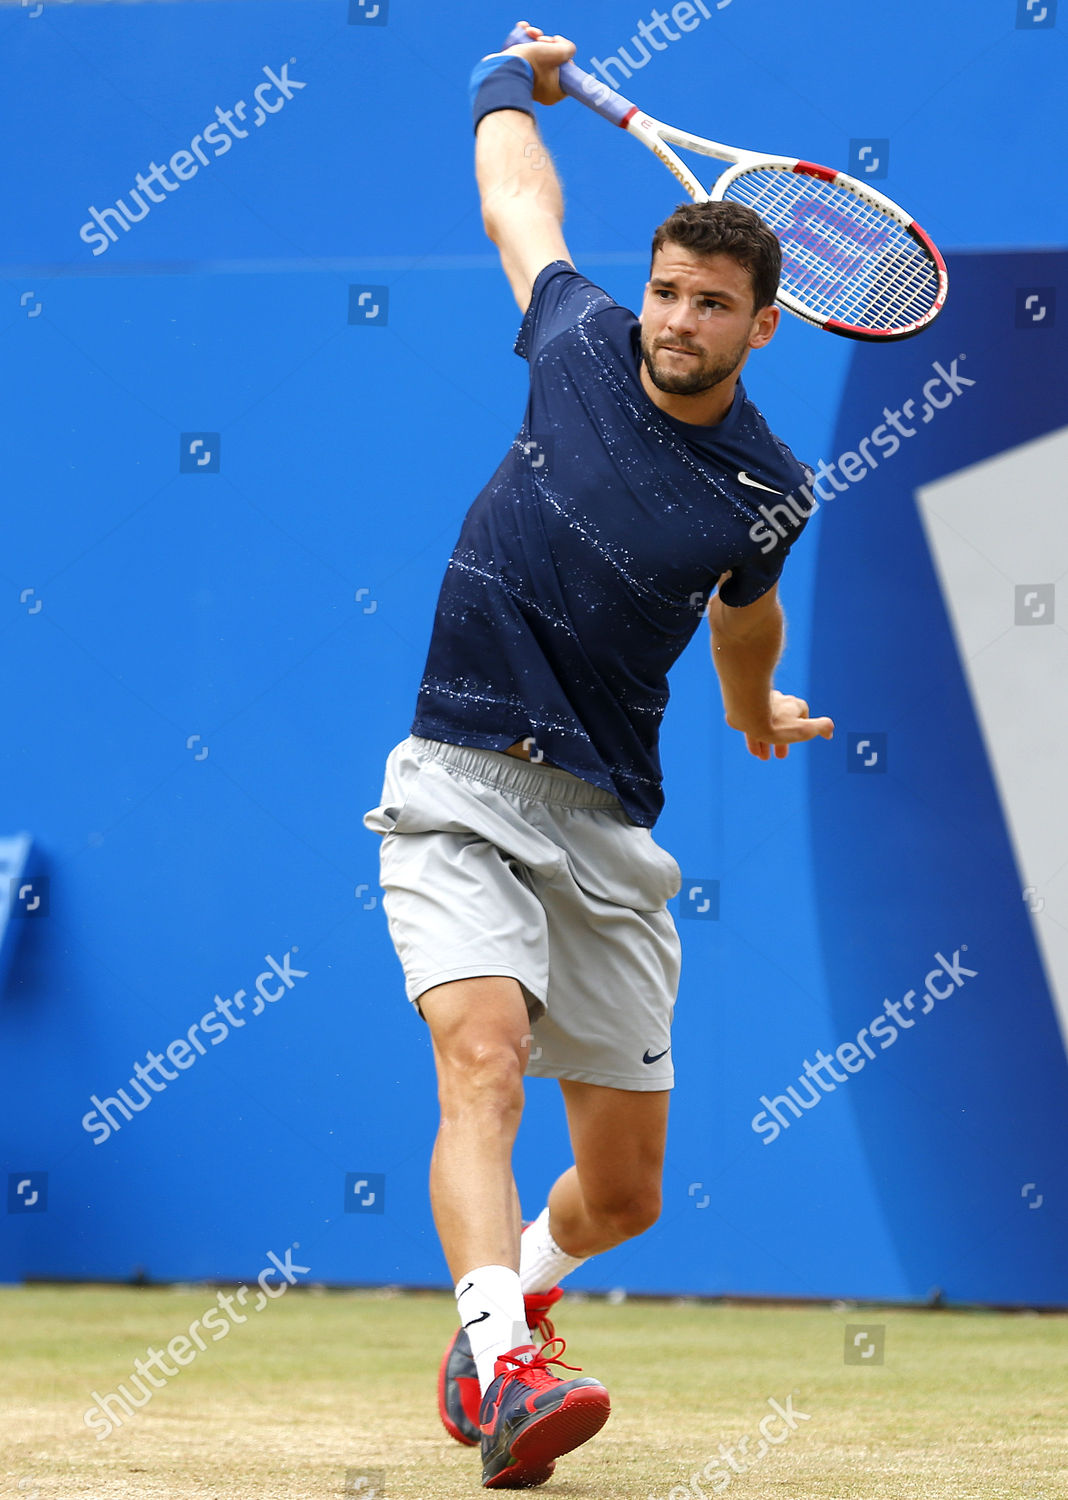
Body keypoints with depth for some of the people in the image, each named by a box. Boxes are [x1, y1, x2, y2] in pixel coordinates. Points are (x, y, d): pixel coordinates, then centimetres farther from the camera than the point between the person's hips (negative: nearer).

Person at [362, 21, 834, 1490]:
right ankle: (504, 1371, -43)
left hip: (607, 828, 2)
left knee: (624, 1188, 8)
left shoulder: (768, 490, -1)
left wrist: (760, 714, 43)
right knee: (483, 1059, -28)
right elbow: (518, 202, 20)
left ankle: (517, 1289, 42)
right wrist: (512, 81, 35)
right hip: (459, 789, -2)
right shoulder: (580, 344, -2)